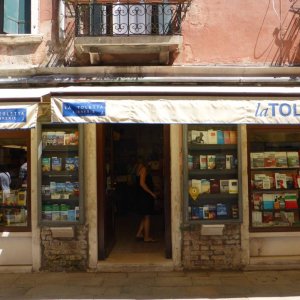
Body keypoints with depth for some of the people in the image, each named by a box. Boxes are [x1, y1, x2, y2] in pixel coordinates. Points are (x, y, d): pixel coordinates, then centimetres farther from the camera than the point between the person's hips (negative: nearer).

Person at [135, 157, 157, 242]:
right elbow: (142, 183, -23)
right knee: (147, 217, 0)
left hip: (141, 196, 9)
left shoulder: (138, 167, 11)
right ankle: (147, 237, 8)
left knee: (145, 217, 18)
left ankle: (139, 234, 21)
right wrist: (151, 193, -18)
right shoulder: (143, 168, -17)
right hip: (145, 196, -9)